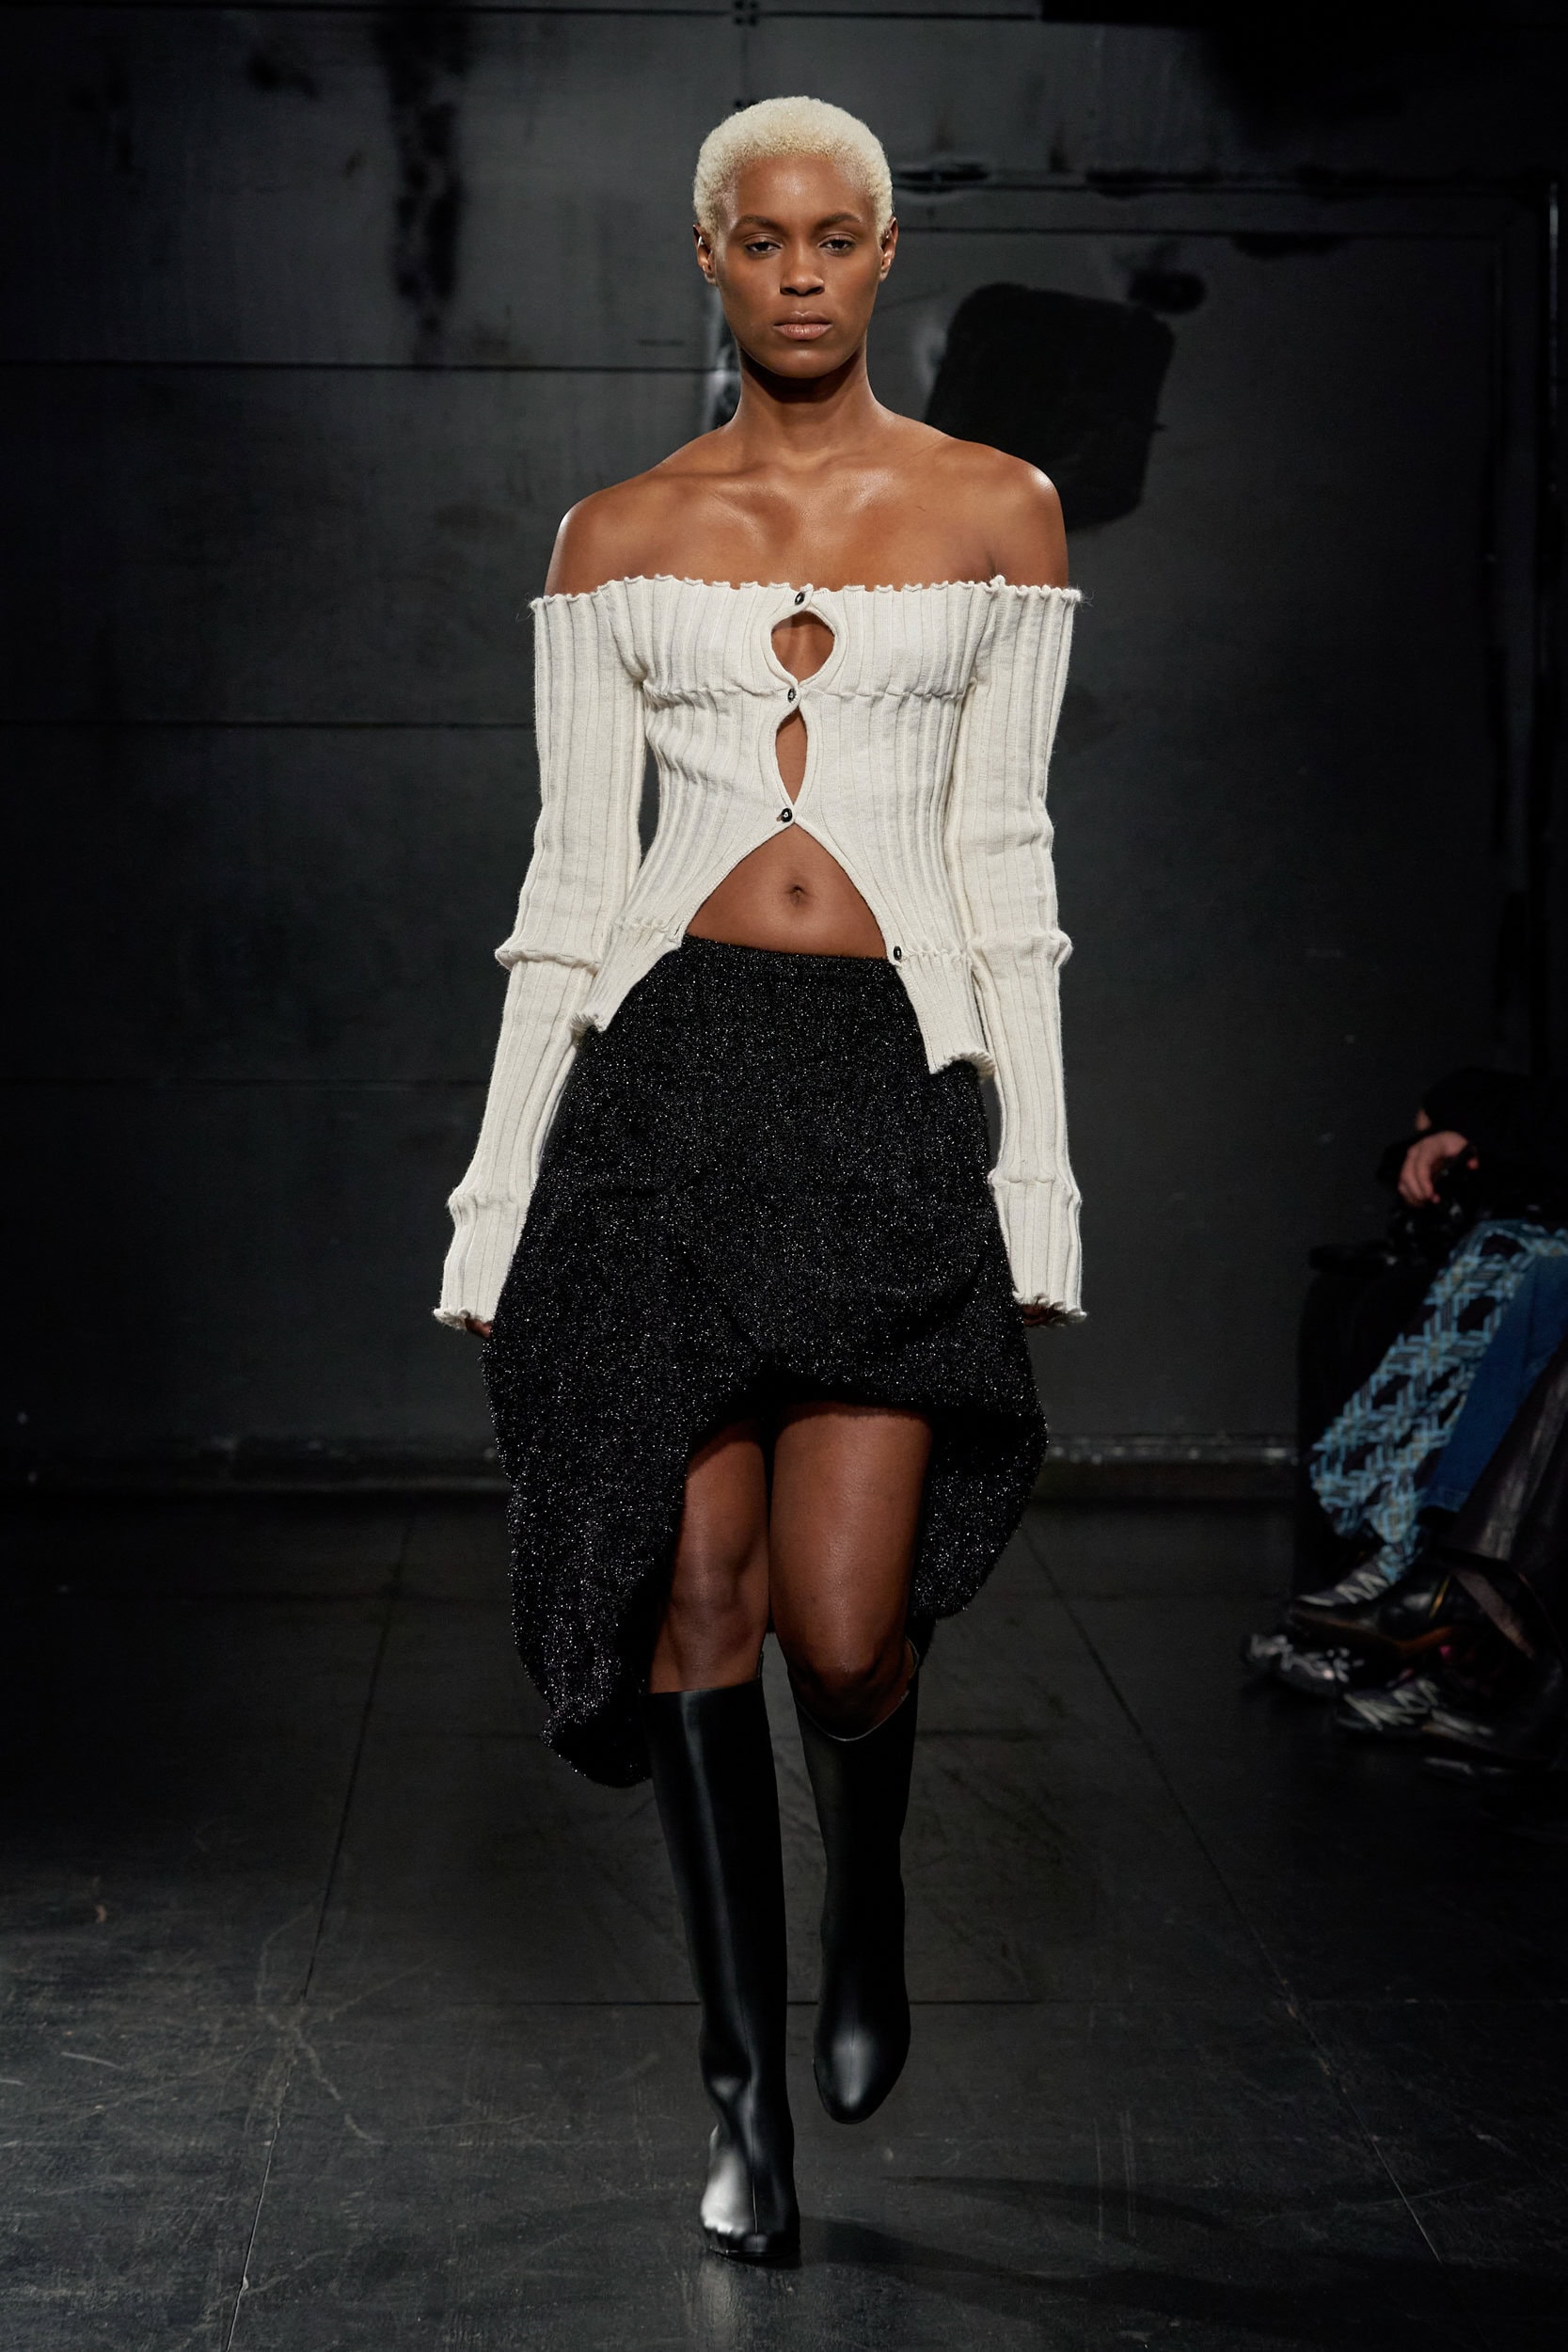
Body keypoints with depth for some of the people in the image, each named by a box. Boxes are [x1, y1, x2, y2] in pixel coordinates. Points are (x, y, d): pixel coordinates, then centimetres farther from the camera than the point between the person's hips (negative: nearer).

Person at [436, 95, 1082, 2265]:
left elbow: (1002, 860, 6)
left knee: (845, 1623, -8)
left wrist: (1039, 1173, 0)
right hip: (666, 1076, 1)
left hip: (891, 1080, -1)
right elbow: (572, 868, 9)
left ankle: (868, 1922, 28)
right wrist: (501, 1195, 5)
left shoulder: (996, 515, 8)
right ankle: (748, 2083, 17)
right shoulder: (617, 540, 10)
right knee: (695, 1589, 1)